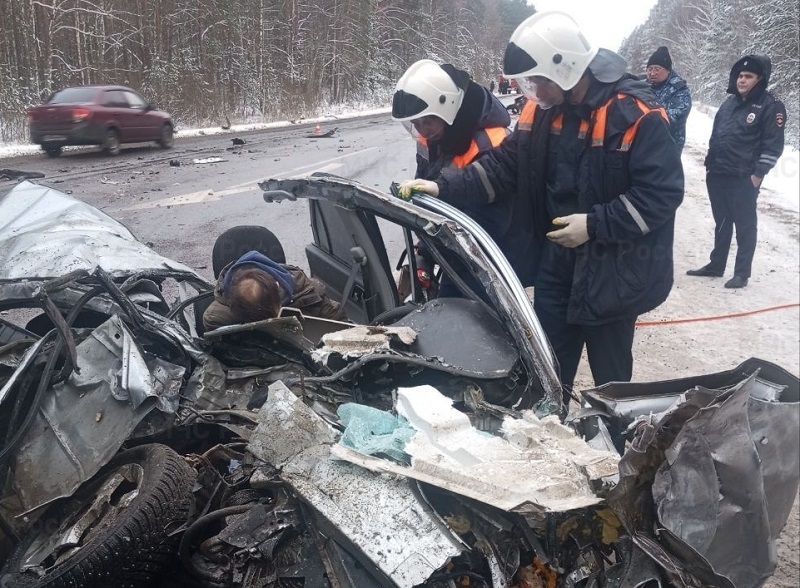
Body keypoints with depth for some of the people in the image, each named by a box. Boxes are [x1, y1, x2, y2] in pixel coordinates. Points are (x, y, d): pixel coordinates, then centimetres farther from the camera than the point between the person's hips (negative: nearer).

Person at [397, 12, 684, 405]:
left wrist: (595, 224, -22)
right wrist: (442, 187, -11)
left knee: (610, 374, 13)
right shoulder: (541, 112, 0)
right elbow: (502, 166, 2)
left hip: (613, 269, -5)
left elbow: (662, 193, -19)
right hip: (557, 263, 5)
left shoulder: (636, 115, -18)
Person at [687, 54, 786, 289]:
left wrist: (758, 174, -14)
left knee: (745, 225, 2)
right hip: (717, 174, 7)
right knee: (721, 222, 15)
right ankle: (716, 265, 26)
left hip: (744, 178, -6)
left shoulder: (771, 106, -7)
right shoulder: (730, 101, 13)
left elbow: (773, 145, -10)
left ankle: (742, 273, 9)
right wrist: (710, 163, 11)